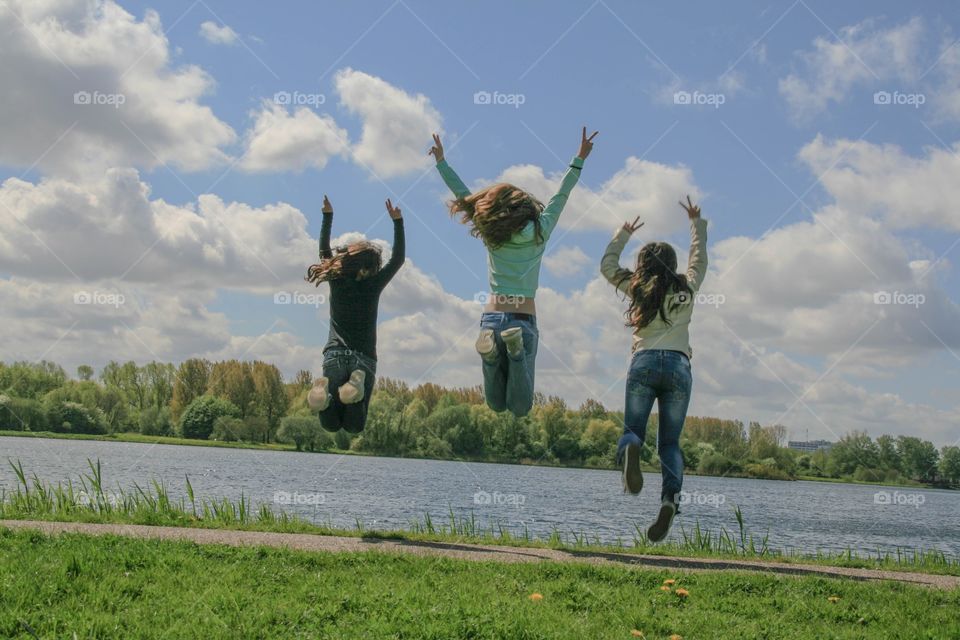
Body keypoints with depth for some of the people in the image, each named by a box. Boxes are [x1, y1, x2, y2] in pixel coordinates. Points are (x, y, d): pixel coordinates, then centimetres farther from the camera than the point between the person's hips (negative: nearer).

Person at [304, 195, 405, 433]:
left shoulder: (337, 280, 4)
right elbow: (398, 259, 10)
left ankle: (326, 388, -44)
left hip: (335, 355, 1)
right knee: (354, 426, -7)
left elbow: (324, 250, 20)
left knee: (331, 424, -10)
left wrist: (328, 216, 23)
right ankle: (357, 385, -37)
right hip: (364, 359, -1)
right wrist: (397, 221, 8)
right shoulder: (373, 286, 0)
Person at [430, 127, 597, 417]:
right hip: (524, 320, -1)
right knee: (520, 407, 0)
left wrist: (441, 161, 23)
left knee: (497, 405, 7)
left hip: (492, 318, 1)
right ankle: (516, 350, -27)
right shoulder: (539, 234, 4)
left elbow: (464, 195, 14)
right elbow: (561, 195, 13)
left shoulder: (491, 235, 4)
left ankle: (492, 352, -23)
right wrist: (580, 159, 22)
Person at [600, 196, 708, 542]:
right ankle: (670, 496, -23)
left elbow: (607, 265, 30)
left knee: (633, 431, 4)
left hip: (644, 363, -1)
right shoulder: (687, 289, 15)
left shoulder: (637, 289, 13)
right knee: (670, 442, 4)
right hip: (679, 366, 1)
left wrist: (623, 234, 43)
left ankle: (630, 450, -35)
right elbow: (699, 258, 35)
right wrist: (697, 222, 47)